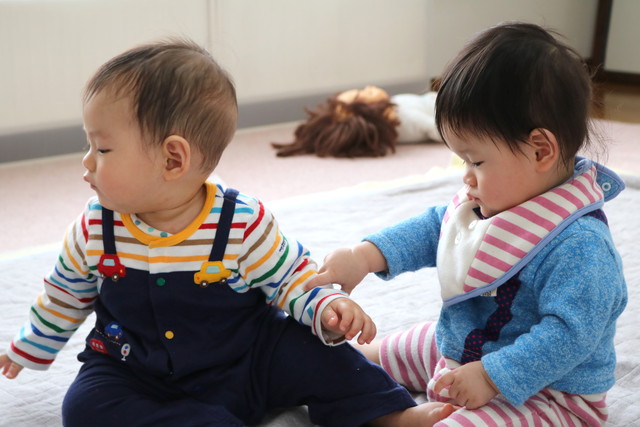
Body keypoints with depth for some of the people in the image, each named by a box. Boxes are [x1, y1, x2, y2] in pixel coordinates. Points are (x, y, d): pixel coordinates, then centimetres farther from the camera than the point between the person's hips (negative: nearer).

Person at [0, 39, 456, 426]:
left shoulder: (243, 223, -18)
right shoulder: (94, 229, -7)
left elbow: (293, 280, -7)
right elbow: (66, 294, 11)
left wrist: (328, 308, -28)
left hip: (241, 367, -2)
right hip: (138, 378, 3)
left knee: (305, 347, -23)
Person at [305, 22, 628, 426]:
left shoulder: (579, 246, -31)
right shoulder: (495, 199, -3)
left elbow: (569, 333, -33)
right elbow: (434, 228, 6)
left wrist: (492, 377, -33)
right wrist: (364, 256, -5)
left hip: (542, 390, -9)